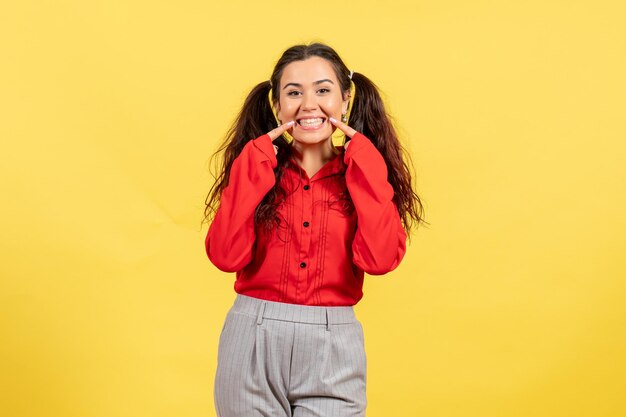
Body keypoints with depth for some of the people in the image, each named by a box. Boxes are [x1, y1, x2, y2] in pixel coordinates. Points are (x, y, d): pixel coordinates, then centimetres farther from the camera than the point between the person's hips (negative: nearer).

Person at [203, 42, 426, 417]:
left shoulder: (363, 170, 3)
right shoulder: (257, 166, 4)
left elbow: (380, 258, -14)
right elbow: (226, 256, -11)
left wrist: (365, 167, -11)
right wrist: (253, 165, -11)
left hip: (333, 349, 0)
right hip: (253, 342, 0)